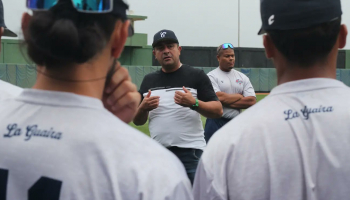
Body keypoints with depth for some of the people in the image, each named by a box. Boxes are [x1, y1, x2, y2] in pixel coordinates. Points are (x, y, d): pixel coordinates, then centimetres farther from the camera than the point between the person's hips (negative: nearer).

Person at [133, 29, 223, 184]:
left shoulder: (196, 76, 2)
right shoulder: (148, 80, 14)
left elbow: (218, 110, -5)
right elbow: (137, 121, 15)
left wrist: (194, 103, -22)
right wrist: (143, 107, -7)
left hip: (190, 154, -4)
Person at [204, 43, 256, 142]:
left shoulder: (243, 77, 10)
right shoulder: (211, 76, -3)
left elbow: (252, 101, -2)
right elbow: (219, 97, -19)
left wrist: (227, 100, -10)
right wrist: (240, 96, -5)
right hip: (216, 124, -4)